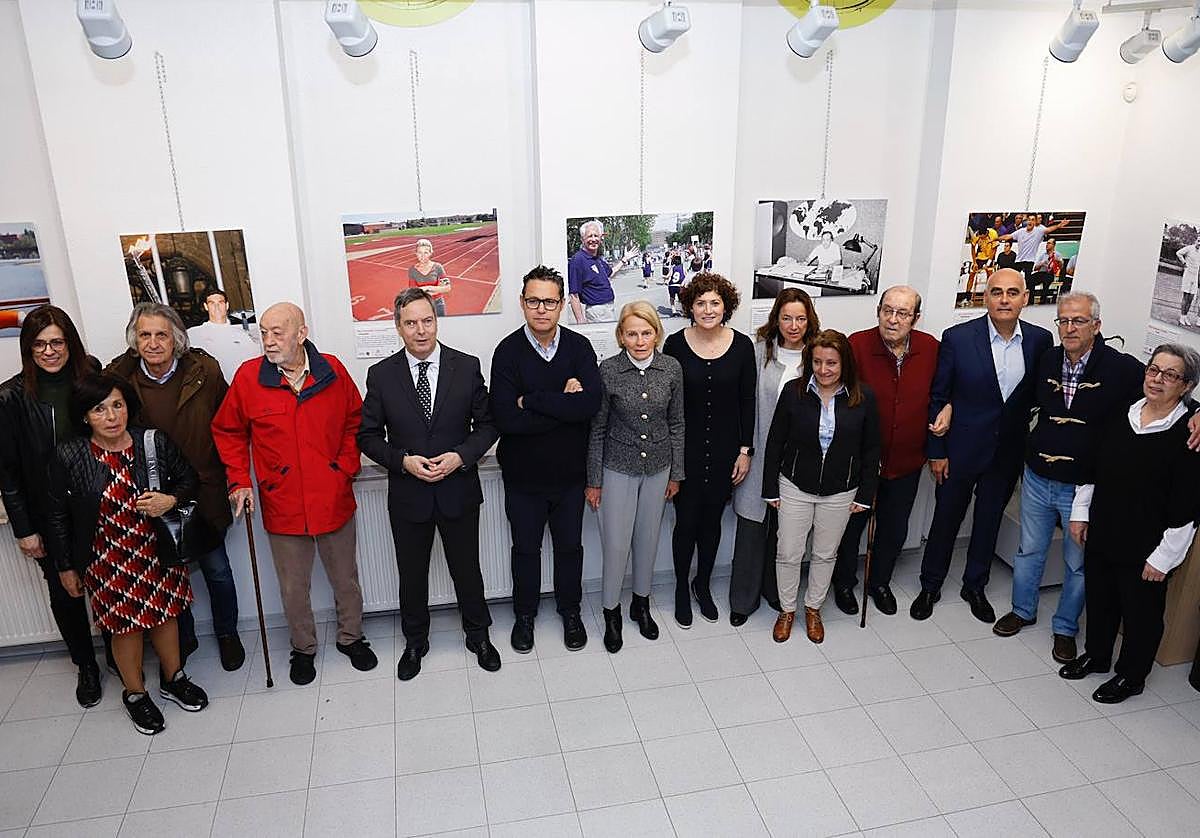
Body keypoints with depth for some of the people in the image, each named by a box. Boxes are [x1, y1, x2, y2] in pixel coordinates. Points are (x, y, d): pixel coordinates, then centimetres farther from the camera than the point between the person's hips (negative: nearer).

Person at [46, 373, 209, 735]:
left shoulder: (154, 443, -12)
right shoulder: (68, 457, -14)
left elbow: (188, 479, 2)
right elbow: (58, 516, -3)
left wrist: (171, 500, -20)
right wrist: (65, 566, 3)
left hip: (157, 551, 2)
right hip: (108, 559, -2)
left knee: (165, 612, 16)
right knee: (126, 624, 11)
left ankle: (173, 678, 41)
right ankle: (135, 694, 35)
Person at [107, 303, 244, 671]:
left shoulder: (203, 371, -12)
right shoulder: (120, 377, -9)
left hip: (204, 494, -1)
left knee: (216, 569, 12)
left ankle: (227, 633, 37)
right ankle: (182, 638, 41)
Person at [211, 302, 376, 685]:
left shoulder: (332, 370, -6)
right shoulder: (248, 376, -8)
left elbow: (354, 421, 8)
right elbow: (227, 432, 6)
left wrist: (346, 467, -2)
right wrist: (239, 481, -3)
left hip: (334, 499, 1)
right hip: (283, 505, 0)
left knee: (345, 578, 17)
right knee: (293, 587, 13)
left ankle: (351, 637, 39)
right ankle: (303, 648, 36)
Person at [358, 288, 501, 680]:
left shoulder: (467, 366, -6)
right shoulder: (382, 375, -6)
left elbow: (487, 424, 0)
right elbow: (369, 435, -1)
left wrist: (461, 456, -17)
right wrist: (403, 461, -17)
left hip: (458, 490, 0)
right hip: (408, 495, 0)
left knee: (467, 569, 15)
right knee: (412, 574, 17)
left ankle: (478, 635, 38)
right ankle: (415, 641, 39)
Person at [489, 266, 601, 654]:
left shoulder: (579, 346, -8)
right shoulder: (508, 352, -13)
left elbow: (591, 403, -24)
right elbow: (506, 418, -25)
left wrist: (531, 400, -24)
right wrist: (564, 405, -23)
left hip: (569, 472, 2)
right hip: (523, 475, -1)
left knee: (570, 546, 18)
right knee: (526, 548, 17)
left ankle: (570, 611, 41)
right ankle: (525, 614, 39)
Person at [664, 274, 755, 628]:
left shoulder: (742, 345, -4)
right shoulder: (676, 344, -8)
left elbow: (747, 401, 1)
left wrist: (745, 450, 0)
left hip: (725, 450, 2)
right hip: (685, 449, -1)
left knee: (712, 521, 15)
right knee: (686, 521, 7)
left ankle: (702, 584, 36)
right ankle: (682, 588, 28)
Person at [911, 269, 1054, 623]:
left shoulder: (1040, 340, -5)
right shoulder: (957, 338, -13)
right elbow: (938, 398, -8)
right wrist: (936, 451, -7)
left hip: (1008, 451, 3)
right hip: (961, 448, -3)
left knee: (989, 520, 17)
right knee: (946, 518, 11)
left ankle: (975, 586, 37)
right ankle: (930, 587, 29)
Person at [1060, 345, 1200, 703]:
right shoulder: (1121, 415, 0)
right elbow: (1094, 467, 11)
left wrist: (1164, 557, -14)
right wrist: (1080, 512, 10)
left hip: (1145, 548, -5)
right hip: (1102, 533, 5)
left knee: (1141, 612, 13)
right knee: (1099, 599, 21)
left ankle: (1131, 676, 33)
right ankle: (1096, 655, 43)